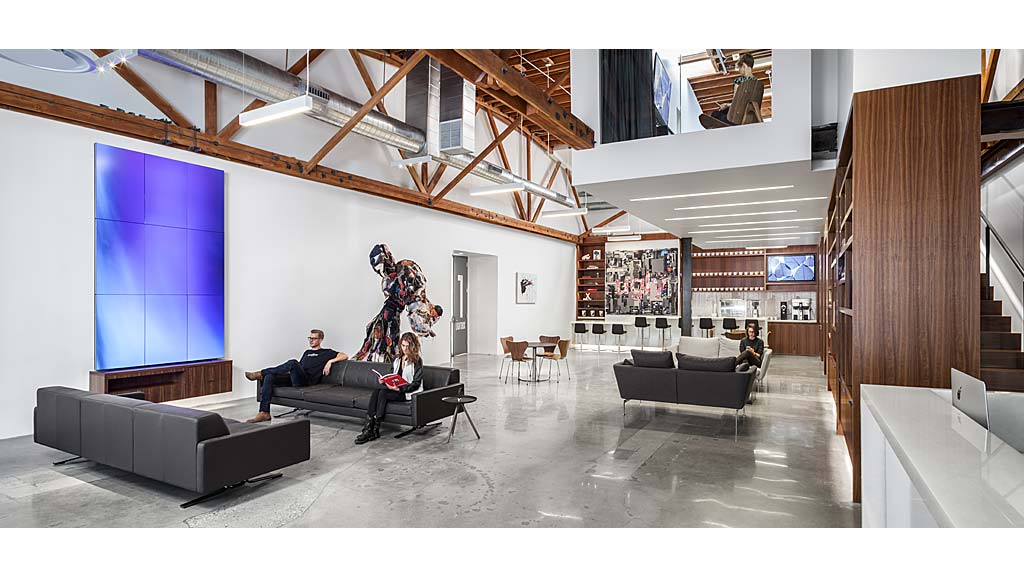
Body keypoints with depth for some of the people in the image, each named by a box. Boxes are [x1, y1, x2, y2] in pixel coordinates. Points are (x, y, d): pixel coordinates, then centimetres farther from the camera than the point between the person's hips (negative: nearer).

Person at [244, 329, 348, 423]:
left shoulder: (326, 352, 15)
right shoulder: (307, 352, 36)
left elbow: (345, 356, 5)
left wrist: (330, 361, -6)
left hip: (307, 380, -7)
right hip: (294, 379, 7)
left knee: (293, 362, -35)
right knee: (268, 376, -18)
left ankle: (260, 373, -19)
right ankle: (264, 413, -24)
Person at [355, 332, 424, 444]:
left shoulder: (417, 361, -4)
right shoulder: (397, 359, 17)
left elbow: (416, 384, -9)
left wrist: (399, 388, -21)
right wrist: (384, 380, 1)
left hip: (407, 392, -6)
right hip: (394, 388, 6)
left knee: (383, 393, -29)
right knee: (376, 390, -25)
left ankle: (375, 429, -26)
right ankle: (369, 425, -32)